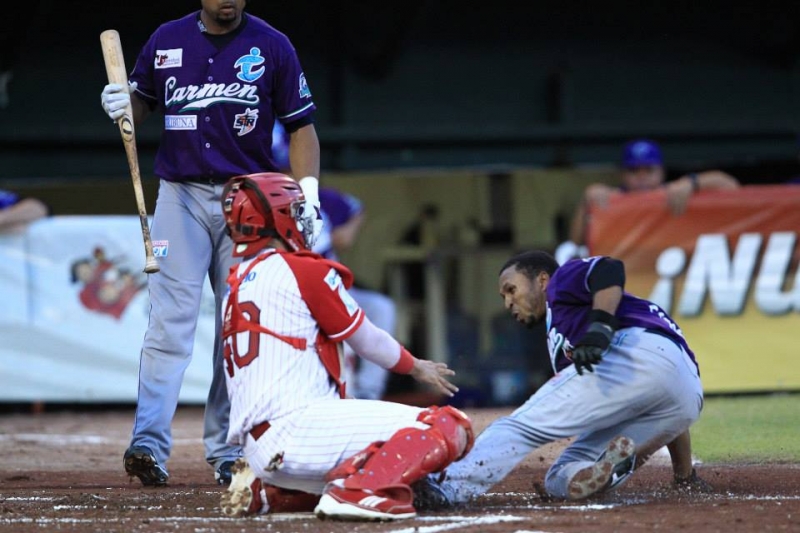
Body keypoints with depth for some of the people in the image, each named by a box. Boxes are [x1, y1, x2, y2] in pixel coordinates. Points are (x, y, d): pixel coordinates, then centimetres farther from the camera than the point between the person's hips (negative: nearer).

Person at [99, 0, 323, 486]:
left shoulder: (272, 46, 1)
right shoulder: (166, 41, 5)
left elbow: (301, 124, 2)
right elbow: (142, 101, 17)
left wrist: (308, 191, -9)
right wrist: (123, 104, -7)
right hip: (180, 195, 0)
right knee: (170, 322, -10)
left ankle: (227, 450, 11)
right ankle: (149, 445, -18)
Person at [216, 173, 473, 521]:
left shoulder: (236, 286, 21)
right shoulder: (304, 271, -1)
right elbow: (367, 341, 9)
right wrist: (416, 367, 27)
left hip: (257, 447, 9)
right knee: (449, 427, -13)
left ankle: (266, 494, 10)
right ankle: (360, 490, -30)